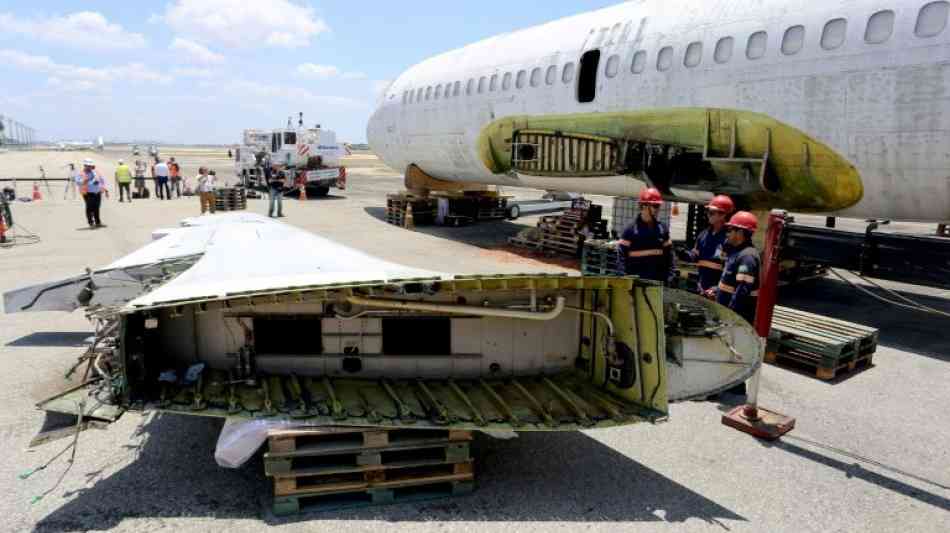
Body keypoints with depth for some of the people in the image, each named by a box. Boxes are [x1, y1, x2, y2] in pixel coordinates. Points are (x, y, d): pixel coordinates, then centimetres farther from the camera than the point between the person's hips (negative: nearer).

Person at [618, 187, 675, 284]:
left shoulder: (663, 229, 9)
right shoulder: (630, 230, -5)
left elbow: (668, 254, 14)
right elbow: (622, 256, -7)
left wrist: (670, 275, 4)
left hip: (658, 282, 5)